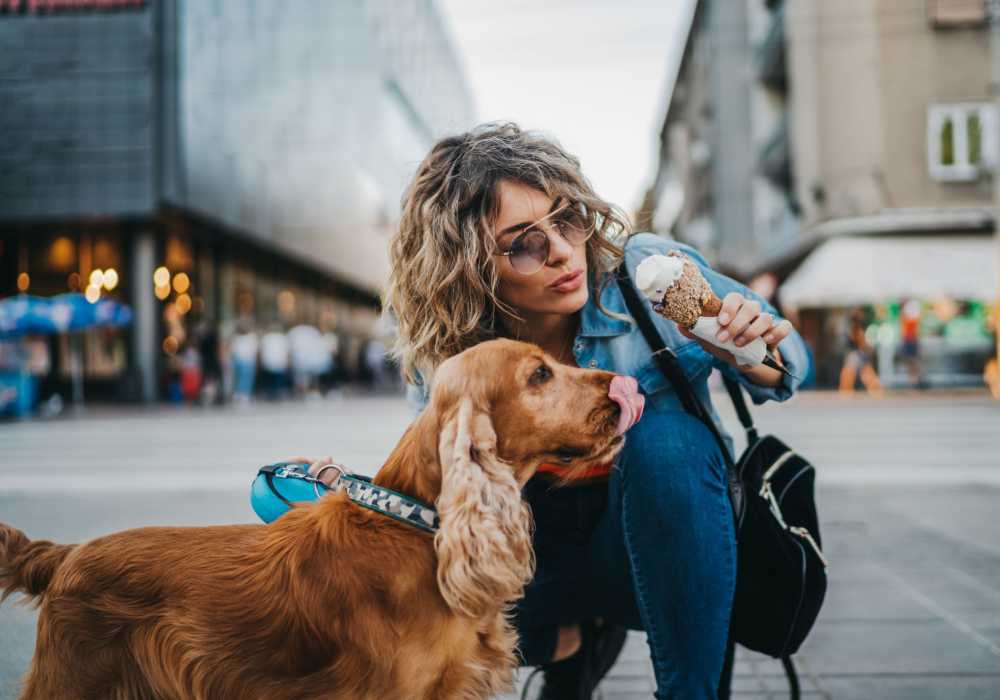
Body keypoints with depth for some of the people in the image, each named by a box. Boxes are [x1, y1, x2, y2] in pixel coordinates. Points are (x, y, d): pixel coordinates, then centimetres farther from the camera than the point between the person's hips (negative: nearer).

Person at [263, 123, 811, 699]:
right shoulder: (443, 353, -13)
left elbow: (786, 363, -4)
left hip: (667, 538, -2)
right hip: (545, 558, 2)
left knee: (664, 432, -34)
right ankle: (568, 641, 5)